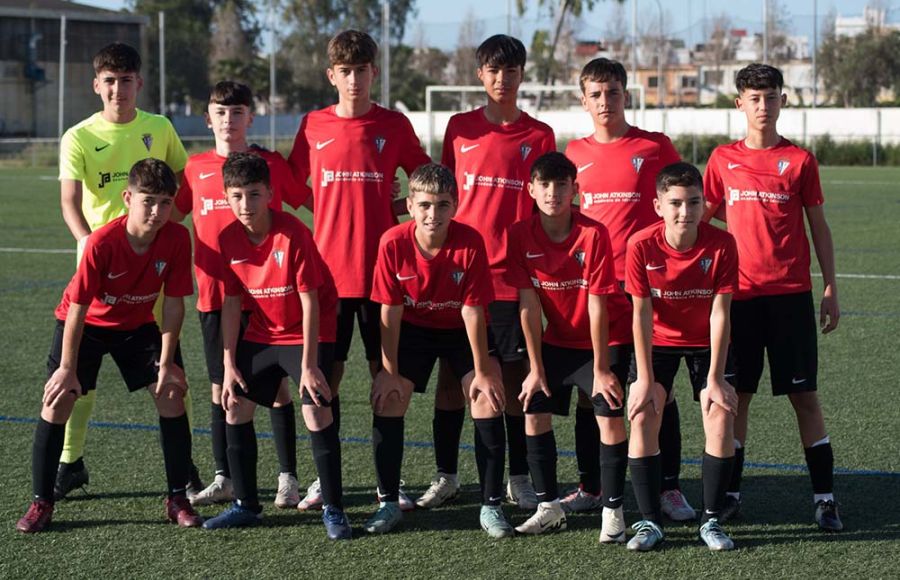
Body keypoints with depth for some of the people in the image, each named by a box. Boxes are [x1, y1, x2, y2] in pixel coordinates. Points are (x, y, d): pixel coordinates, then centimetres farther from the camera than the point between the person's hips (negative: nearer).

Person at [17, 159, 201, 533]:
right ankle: (41, 502, -1)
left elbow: (173, 304, -15)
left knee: (171, 392, -9)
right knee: (57, 399, -12)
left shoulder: (177, 240, -24)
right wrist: (68, 369, -21)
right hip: (86, 323, -3)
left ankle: (177, 499, 3)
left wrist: (166, 362, -15)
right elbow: (78, 308, -25)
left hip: (137, 324, 3)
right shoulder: (102, 243, -33)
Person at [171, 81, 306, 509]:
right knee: (221, 385, 9)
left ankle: (287, 478, 5)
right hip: (214, 293, 3)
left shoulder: (272, 164, 0)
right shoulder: (196, 168, 7)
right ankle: (223, 479, 18)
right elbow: (171, 216, 17)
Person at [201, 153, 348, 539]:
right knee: (234, 406, 5)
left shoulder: (292, 233, -24)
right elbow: (231, 302, 0)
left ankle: (333, 510, -5)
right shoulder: (229, 239, -8)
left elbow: (310, 300, -21)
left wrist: (308, 365, -22)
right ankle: (246, 505, 19)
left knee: (316, 411, -17)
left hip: (308, 332, -6)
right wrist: (229, 363, -4)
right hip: (262, 333, 6)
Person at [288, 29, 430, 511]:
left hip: (381, 268, -1)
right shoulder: (313, 126, 4)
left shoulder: (394, 125, 1)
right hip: (328, 269, 1)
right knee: (325, 374, 4)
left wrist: (399, 208, -2)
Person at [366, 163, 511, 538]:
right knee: (386, 399, -11)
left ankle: (491, 506, -6)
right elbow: (390, 311, -17)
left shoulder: (470, 243, -27)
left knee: (488, 398, -16)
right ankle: (388, 503, 4)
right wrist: (389, 371, -15)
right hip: (412, 328, 1)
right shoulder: (393, 243, -25)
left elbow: (472, 310, -22)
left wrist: (482, 372, -18)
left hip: (461, 330, -1)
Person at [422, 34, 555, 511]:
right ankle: (446, 476, 12)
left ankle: (518, 479, 11)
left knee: (515, 375, 3)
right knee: (451, 374, 4)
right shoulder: (460, 127, 7)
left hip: (513, 274, -1)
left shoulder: (539, 136, 4)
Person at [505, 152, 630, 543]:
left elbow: (597, 306, -20)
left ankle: (613, 512, -5)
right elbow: (528, 304, -10)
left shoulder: (594, 235, -22)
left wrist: (600, 369, -17)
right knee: (534, 412, -1)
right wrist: (536, 368, -8)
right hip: (556, 341, 4)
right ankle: (549, 507, 11)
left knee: (610, 417, -14)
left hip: (603, 341, -4)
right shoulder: (521, 236, -12)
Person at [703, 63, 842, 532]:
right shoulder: (723, 159, 6)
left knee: (804, 394, 0)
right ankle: (729, 493, 13)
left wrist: (831, 290, 2)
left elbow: (818, 227, 7)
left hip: (791, 294, -1)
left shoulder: (800, 160, 3)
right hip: (739, 294, 1)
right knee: (736, 395, 4)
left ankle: (824, 497, 3)